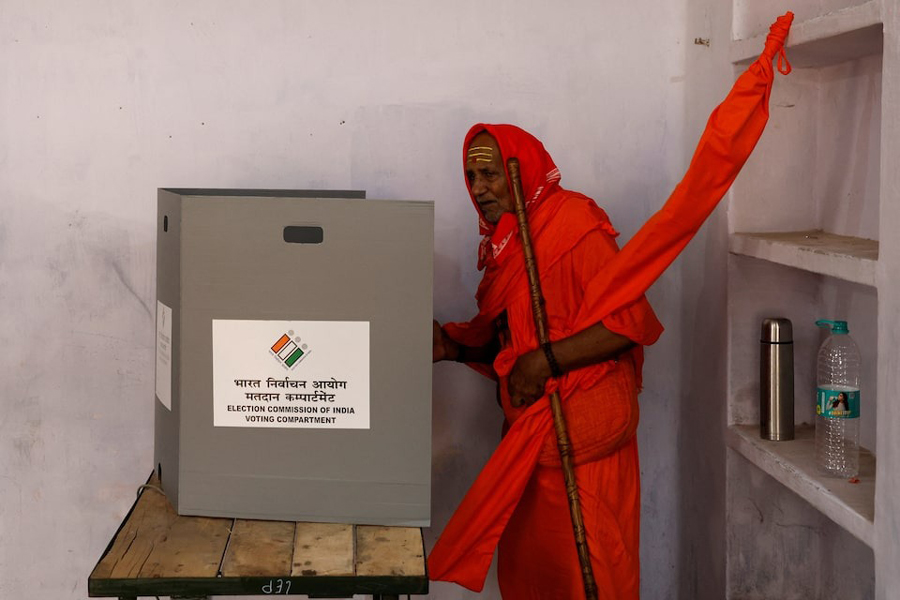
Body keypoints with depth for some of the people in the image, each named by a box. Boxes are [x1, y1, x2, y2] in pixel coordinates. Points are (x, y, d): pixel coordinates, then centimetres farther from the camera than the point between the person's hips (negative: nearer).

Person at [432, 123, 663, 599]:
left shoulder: (575, 225, -14)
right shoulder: (502, 239, 13)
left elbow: (628, 321, -21)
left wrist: (545, 360, -23)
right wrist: (451, 345, 3)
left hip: (581, 431, -8)